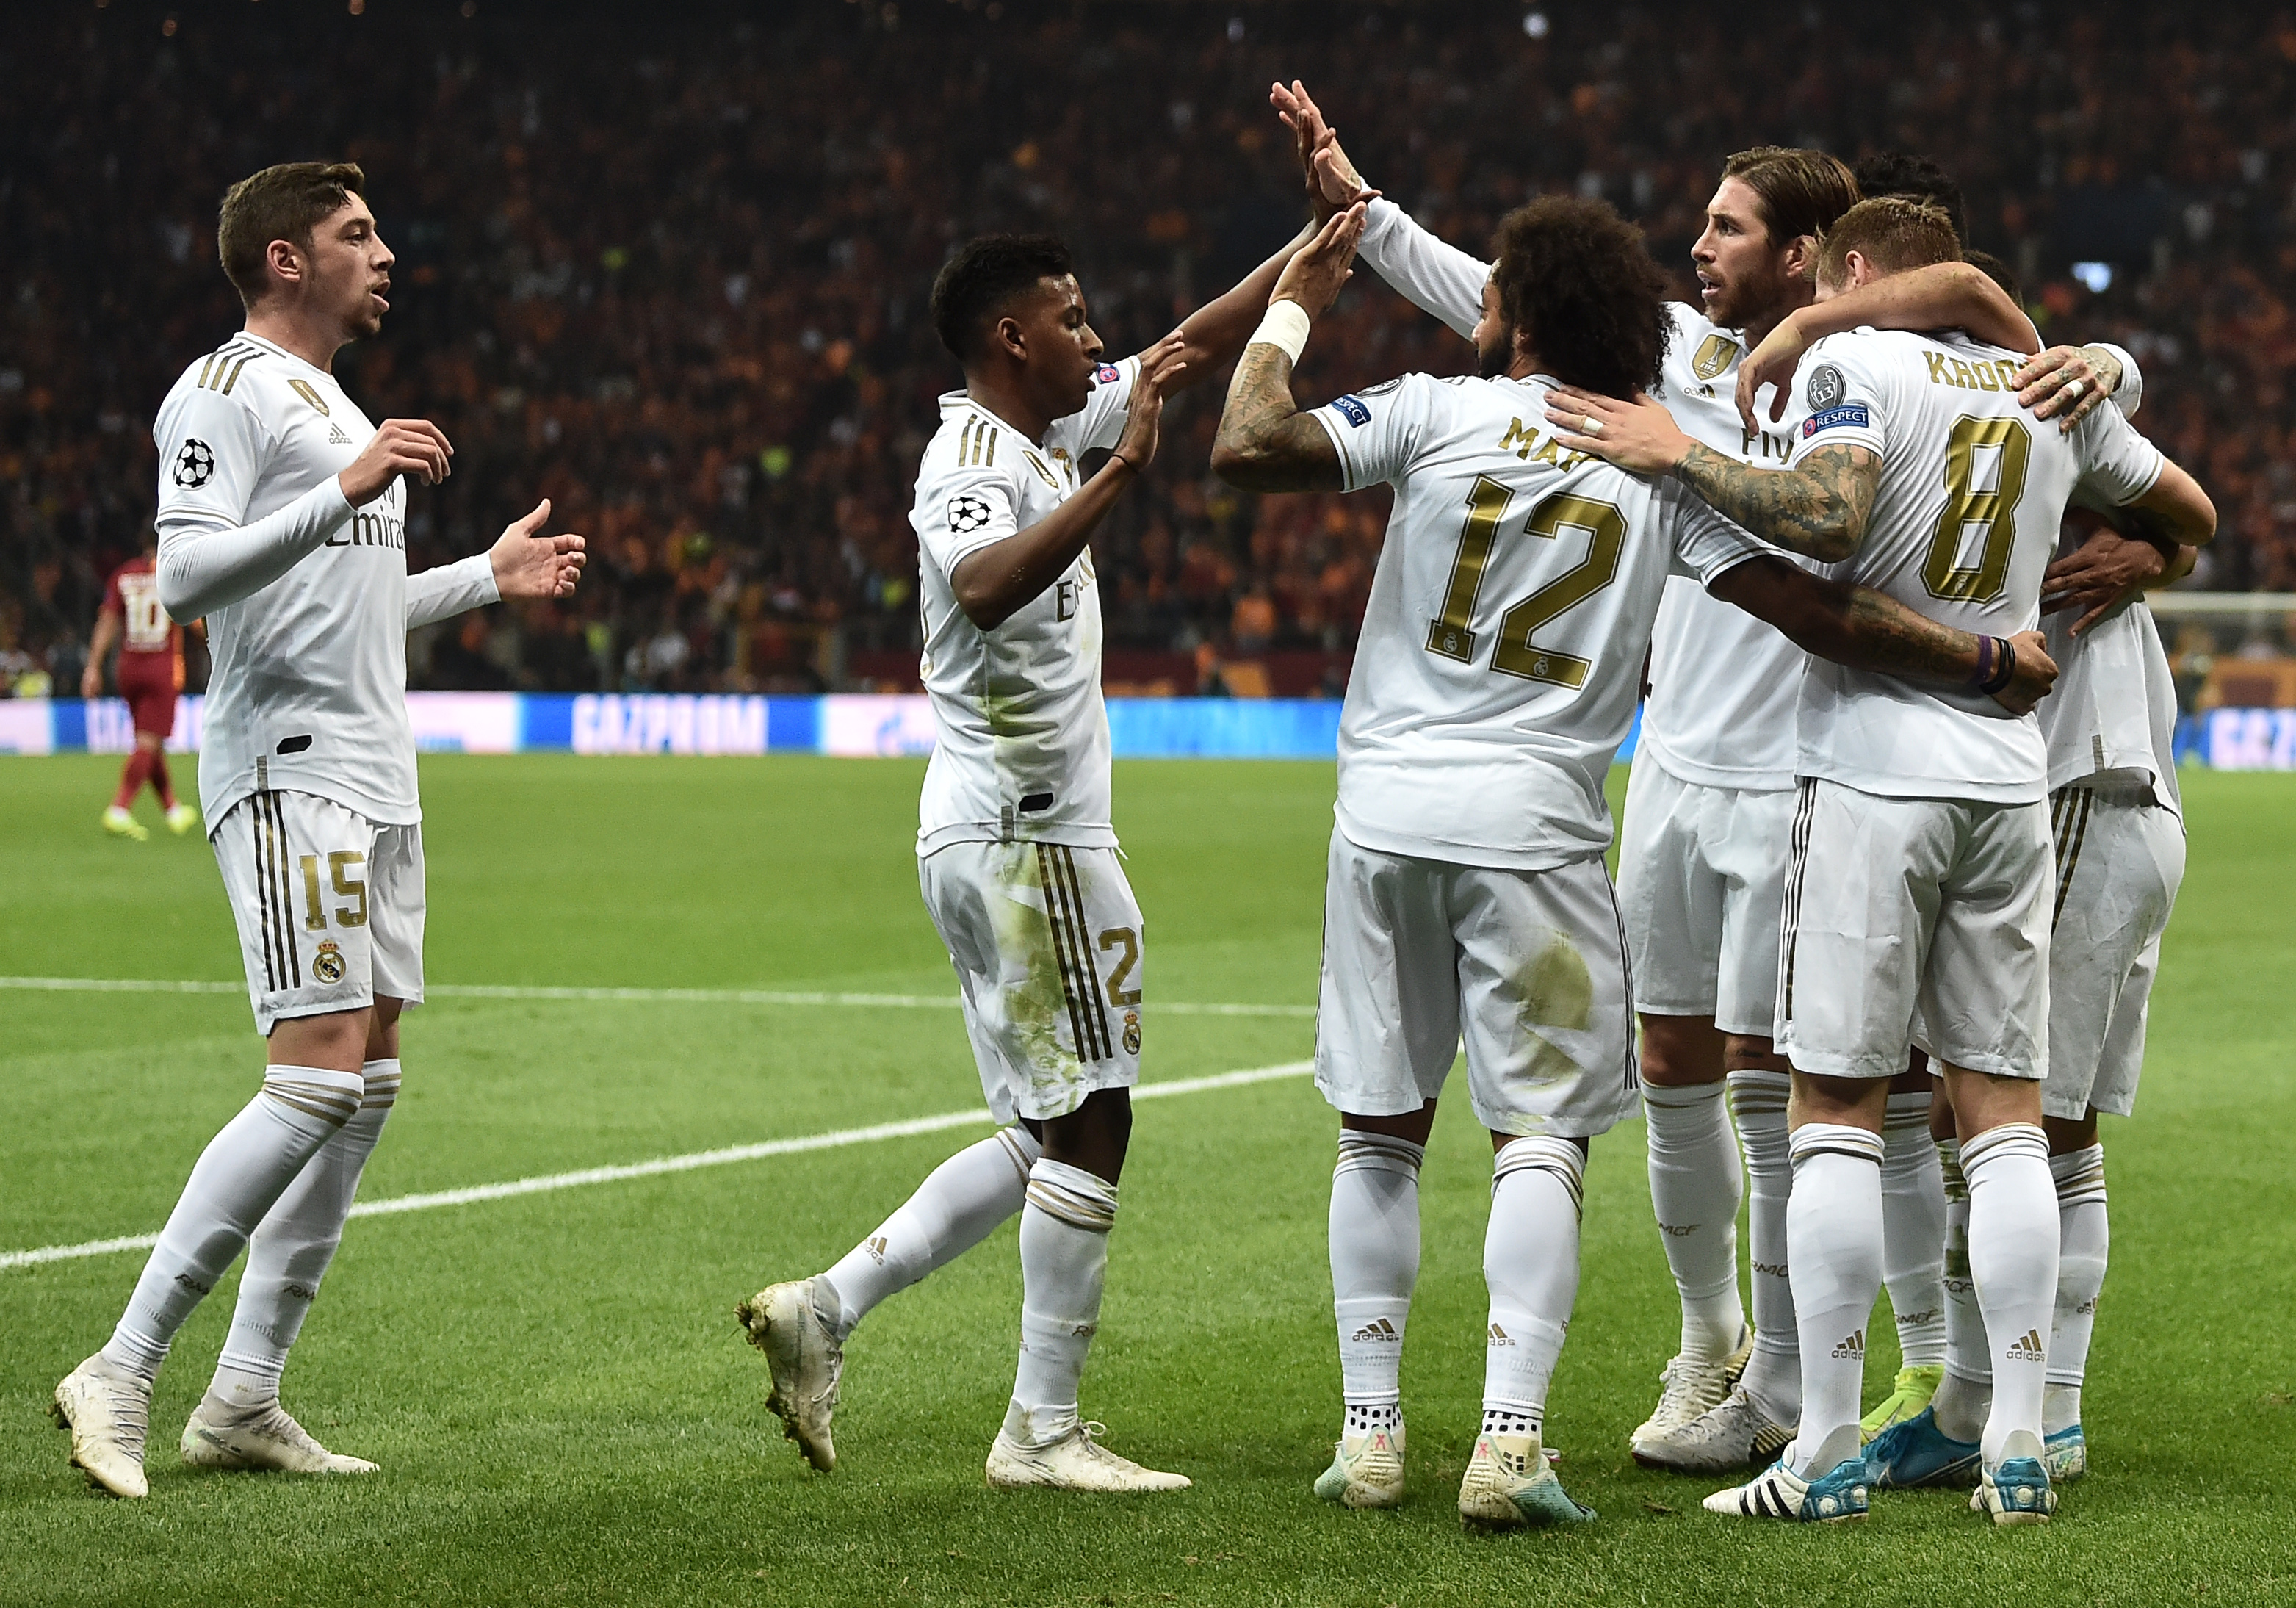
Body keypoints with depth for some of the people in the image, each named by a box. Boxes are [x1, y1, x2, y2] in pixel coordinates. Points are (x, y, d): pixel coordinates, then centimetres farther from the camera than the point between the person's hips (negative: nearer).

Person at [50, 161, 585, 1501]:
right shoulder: (225, 393, -8)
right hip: (290, 774, -10)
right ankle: (122, 1374, -15)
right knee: (321, 1077, -18)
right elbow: (187, 577, -21)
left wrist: (490, 578, 32)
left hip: (378, 782, 10)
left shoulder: (337, 407, 23)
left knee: (369, 1084, 6)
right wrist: (344, 492, -26)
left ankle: (245, 1399, 8)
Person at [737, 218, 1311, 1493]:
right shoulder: (972, 464, -16)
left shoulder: (1047, 430, 13)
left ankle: (825, 1308, 10)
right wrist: (1118, 477, -43)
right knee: (1087, 1128, -5)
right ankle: (1042, 1430, 0)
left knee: (1049, 1137, 13)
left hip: (1000, 839, 10)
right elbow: (985, 586, -39)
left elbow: (1194, 350, 22)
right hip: (1028, 837, -10)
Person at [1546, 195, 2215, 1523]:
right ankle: (2020, 1447, 4)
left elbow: (1829, 518, -22)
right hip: (2009, 778, 5)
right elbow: (2194, 517, 25)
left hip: (1875, 775, -5)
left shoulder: (1855, 363, -4)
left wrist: (1679, 455, -12)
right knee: (2005, 1111, 7)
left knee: (1839, 1108, -2)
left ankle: (1828, 1452, -3)